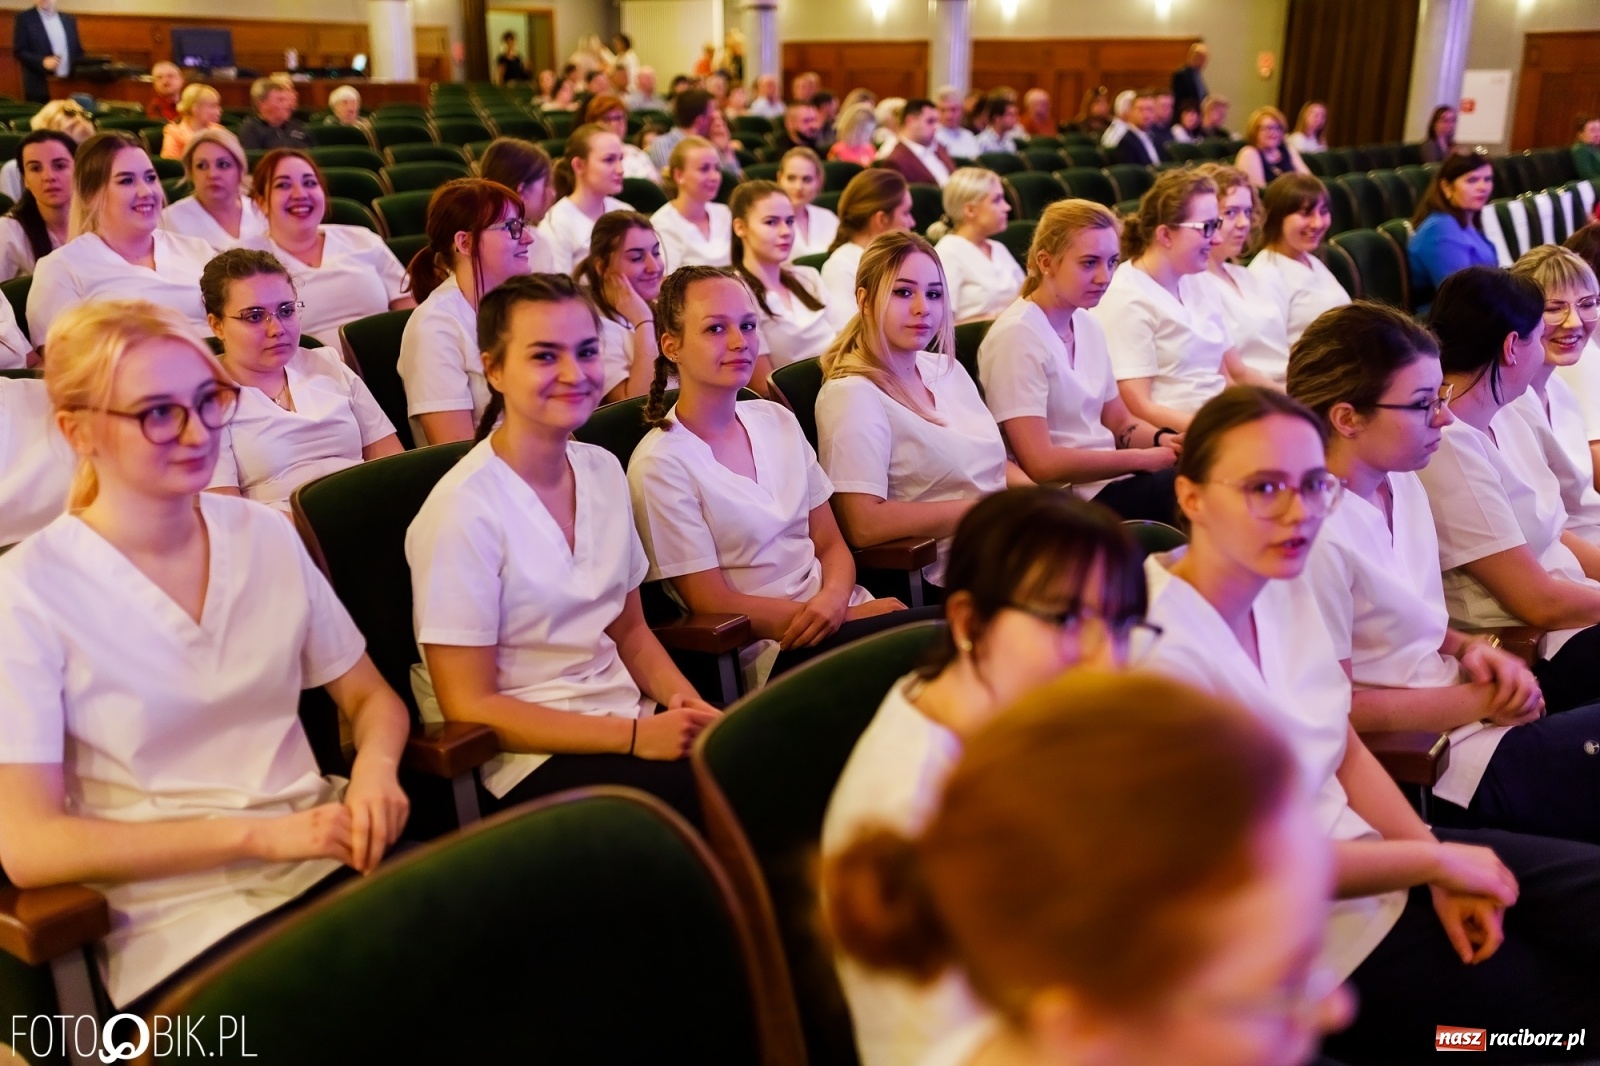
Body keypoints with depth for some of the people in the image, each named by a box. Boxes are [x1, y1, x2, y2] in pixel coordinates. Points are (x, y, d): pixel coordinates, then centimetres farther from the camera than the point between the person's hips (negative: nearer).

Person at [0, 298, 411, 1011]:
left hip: (332, 863, 5)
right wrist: (257, 832, -18)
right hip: (177, 924, -4)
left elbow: (371, 697, 15)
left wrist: (375, 767, -9)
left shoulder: (266, 535, 8)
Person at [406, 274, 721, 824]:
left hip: (627, 725, 7)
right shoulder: (463, 510, -15)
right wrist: (636, 736, -19)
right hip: (522, 762, -6)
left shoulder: (603, 471, 7)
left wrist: (685, 700, -5)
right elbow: (470, 707, -14)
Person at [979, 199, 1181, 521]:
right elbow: (1041, 464, -19)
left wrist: (1163, 439, -3)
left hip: (1111, 480, 8)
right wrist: (1143, 459, -14)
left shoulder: (1087, 325, 11)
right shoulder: (1018, 336, -15)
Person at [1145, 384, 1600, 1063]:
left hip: (1357, 849, 7)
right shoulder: (1162, 649, -27)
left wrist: (1437, 862, -6)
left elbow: (1347, 752, 8)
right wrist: (1435, 860, -14)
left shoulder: (1285, 589, -2)